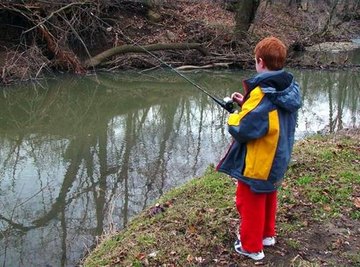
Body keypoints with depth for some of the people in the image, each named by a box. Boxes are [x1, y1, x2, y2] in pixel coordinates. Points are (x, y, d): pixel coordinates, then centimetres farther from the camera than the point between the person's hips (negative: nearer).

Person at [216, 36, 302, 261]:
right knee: (268, 197, 26)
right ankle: (267, 234, 44)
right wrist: (246, 104, 4)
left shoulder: (262, 94, -29)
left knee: (250, 203, 10)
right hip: (277, 160, 8)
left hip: (257, 164, -8)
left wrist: (233, 117, -9)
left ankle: (251, 246, 25)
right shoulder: (290, 89, -3)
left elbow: (243, 129, -30)